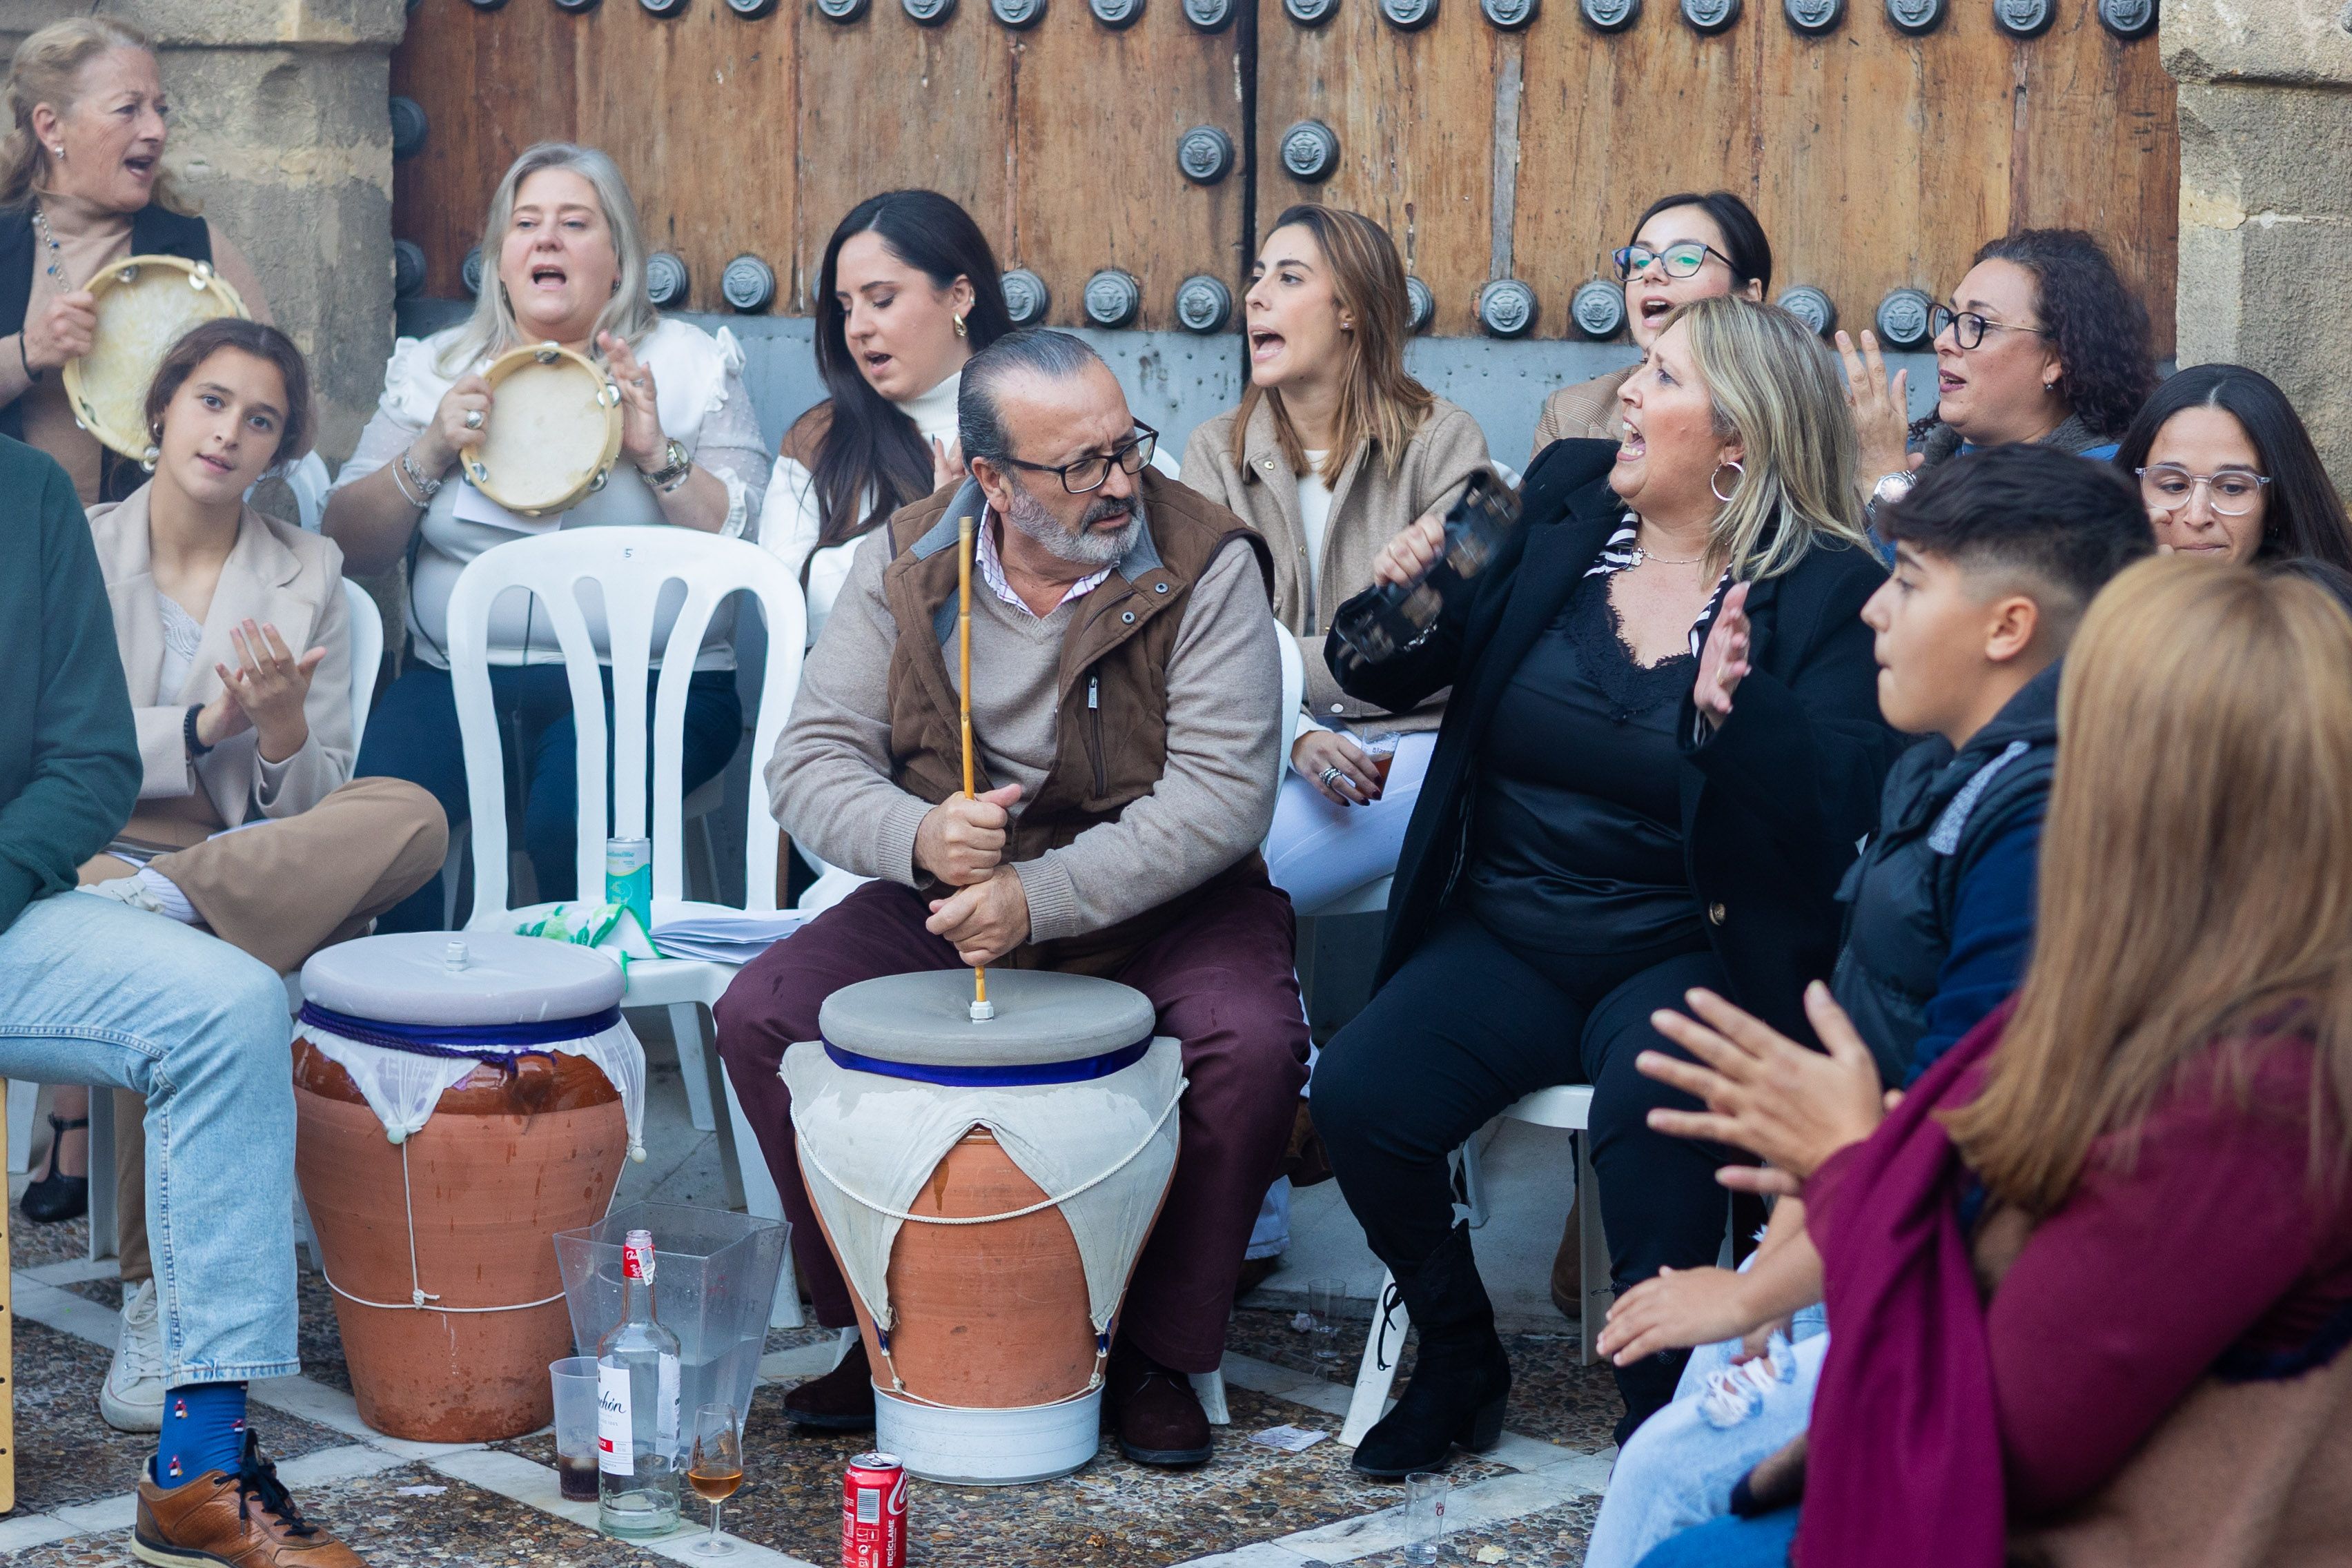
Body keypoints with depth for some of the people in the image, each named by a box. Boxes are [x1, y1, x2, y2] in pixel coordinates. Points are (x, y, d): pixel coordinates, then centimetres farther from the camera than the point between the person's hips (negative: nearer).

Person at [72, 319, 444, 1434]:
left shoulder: (306, 573, 12)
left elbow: (317, 803, 7)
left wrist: (284, 731, -16)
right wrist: (201, 730, -13)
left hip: (263, 863, 2)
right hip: (95, 850, -2)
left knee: (411, 818, -30)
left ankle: (162, 899, -38)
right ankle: (155, 1304, -33)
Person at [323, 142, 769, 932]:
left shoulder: (691, 365, 10)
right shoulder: (433, 369, 17)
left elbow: (750, 545, 1)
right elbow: (348, 547, 9)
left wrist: (658, 453, -10)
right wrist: (431, 451, -5)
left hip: (648, 683, -2)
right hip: (462, 679, 2)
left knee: (573, 807, -33)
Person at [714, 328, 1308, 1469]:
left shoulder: (1204, 563, -13)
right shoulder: (903, 564, -3)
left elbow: (1223, 796, -20)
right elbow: (811, 763, -5)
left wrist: (1043, 897, -29)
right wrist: (919, 838, -28)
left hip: (1157, 904, -3)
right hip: (947, 902, 3)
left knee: (1252, 1045, -32)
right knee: (762, 1013, -17)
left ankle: (1158, 1352, -9)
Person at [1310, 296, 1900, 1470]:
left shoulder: (1825, 592, -6)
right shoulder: (1561, 505, 6)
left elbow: (1833, 820, -17)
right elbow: (1396, 677, 14)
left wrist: (1736, 710, -34)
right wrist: (1390, 605, -9)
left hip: (1684, 951, -4)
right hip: (1506, 933, 4)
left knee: (1647, 1108, -34)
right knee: (1358, 1095, -20)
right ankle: (1457, 1361, 6)